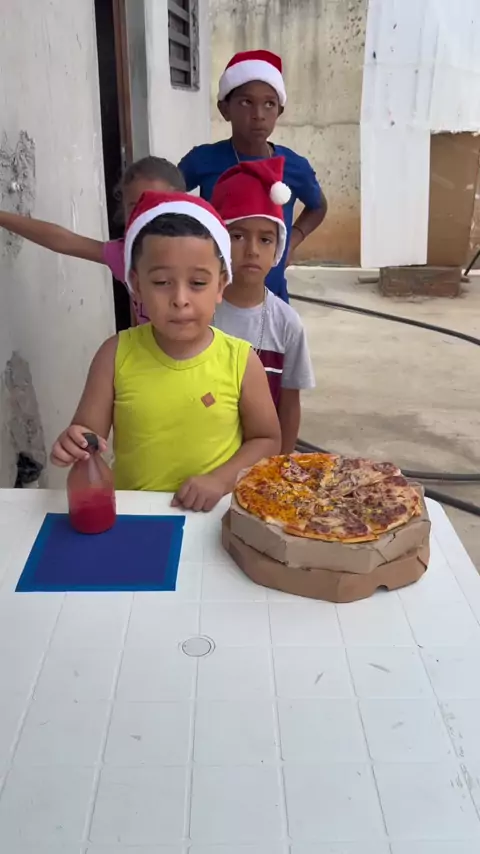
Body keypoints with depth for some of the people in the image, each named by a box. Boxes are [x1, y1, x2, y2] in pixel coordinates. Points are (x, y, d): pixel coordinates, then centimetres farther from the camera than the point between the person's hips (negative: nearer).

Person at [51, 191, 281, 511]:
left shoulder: (241, 359, -6)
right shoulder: (117, 354, -4)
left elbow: (266, 440, 3)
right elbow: (89, 433, 1)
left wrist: (221, 479, -10)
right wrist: (75, 445, -20)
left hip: (215, 514, -3)